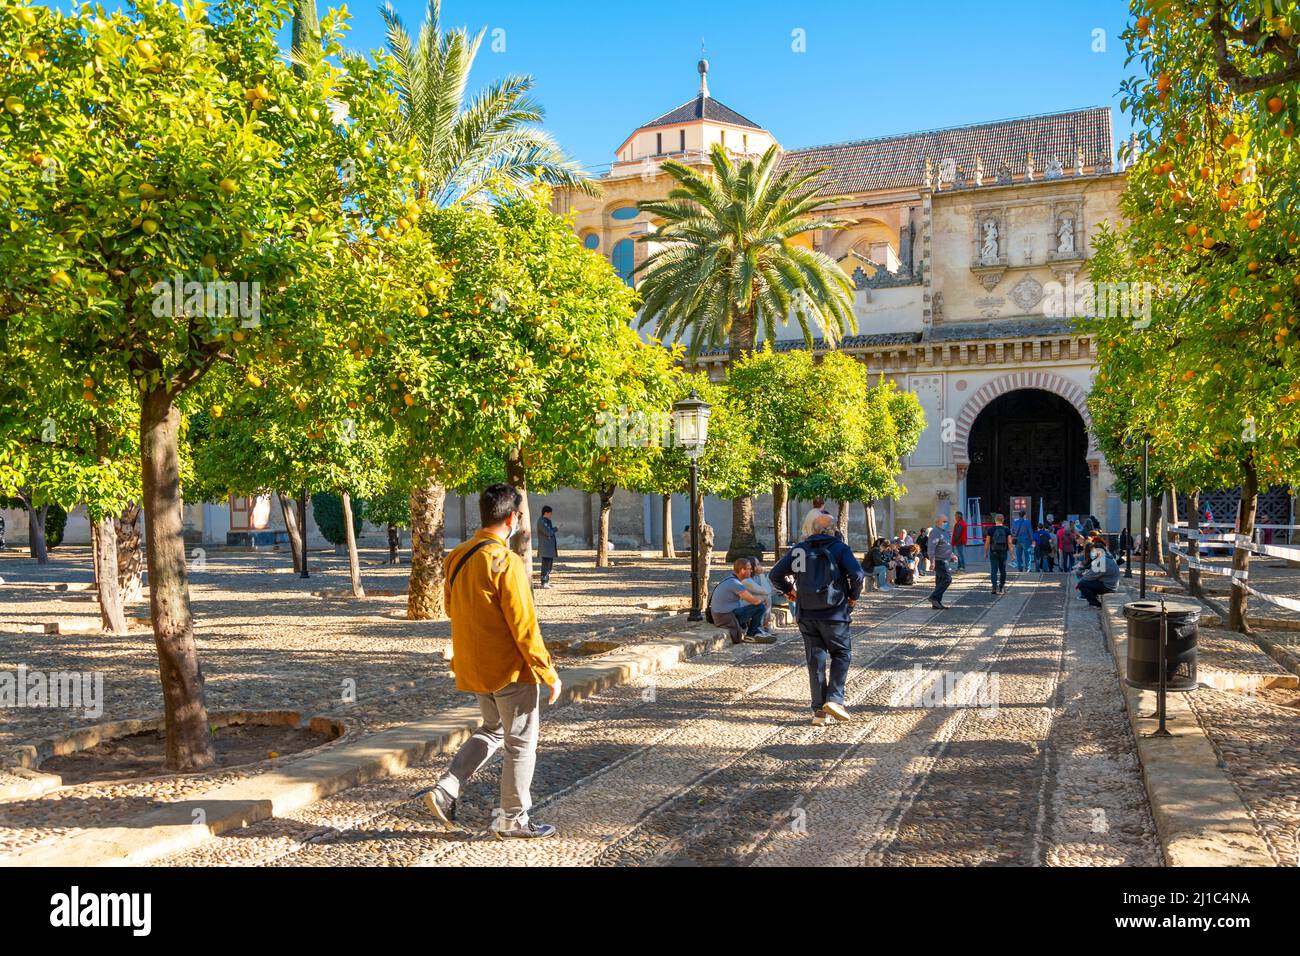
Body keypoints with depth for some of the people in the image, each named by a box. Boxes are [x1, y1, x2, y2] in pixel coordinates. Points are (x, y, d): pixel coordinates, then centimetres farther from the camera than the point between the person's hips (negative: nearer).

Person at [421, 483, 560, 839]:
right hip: (511, 670, -7)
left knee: (493, 730, 25)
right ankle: (513, 819, 19)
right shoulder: (506, 562, -22)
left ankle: (445, 790, 14)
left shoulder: (457, 557, 3)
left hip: (472, 668, 8)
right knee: (520, 743, 8)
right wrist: (549, 673, -14)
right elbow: (524, 626, -21)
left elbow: (451, 607, 14)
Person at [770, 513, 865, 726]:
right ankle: (834, 699, -3)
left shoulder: (799, 549, 5)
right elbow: (858, 574, -17)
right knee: (841, 654, 13)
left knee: (815, 661, 9)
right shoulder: (839, 548, -5)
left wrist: (790, 591, 18)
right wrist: (853, 596, -2)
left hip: (806, 615, 3)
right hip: (834, 613, -3)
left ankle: (819, 710, 9)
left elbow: (776, 574, 5)